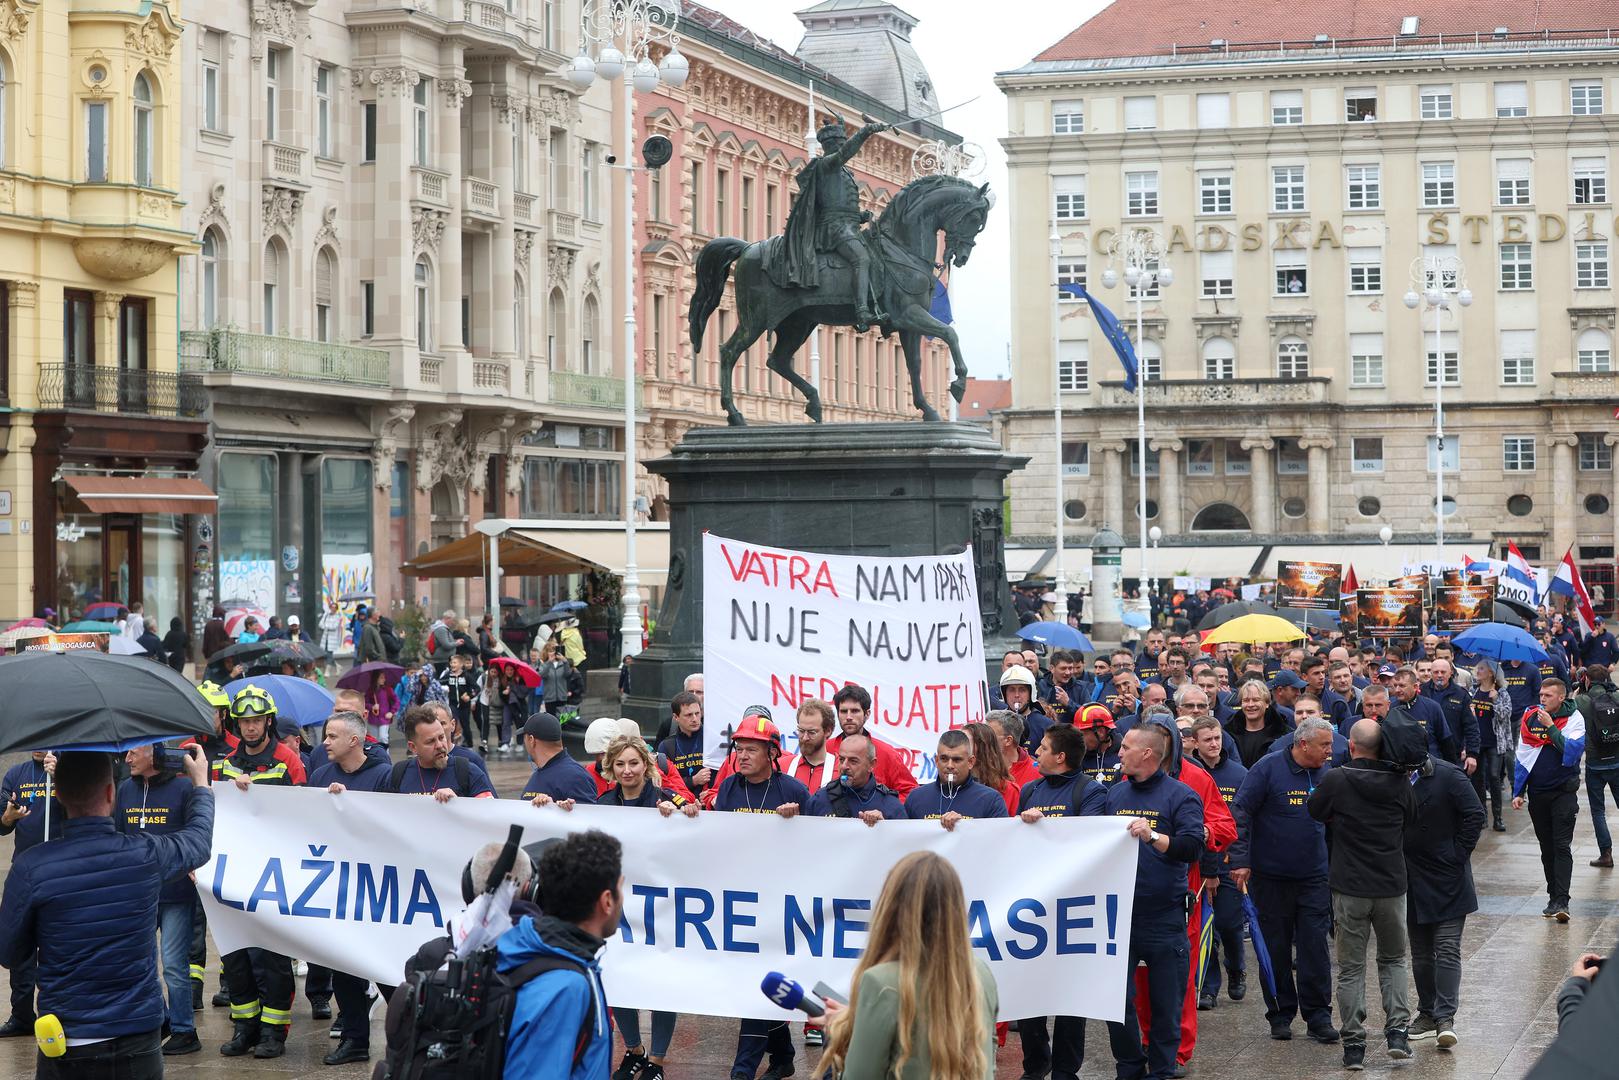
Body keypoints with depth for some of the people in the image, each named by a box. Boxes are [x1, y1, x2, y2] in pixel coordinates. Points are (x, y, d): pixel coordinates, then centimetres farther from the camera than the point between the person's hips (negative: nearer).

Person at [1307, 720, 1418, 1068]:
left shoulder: (1335, 781, -12)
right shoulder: (1399, 782, -4)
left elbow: (1314, 812, 6)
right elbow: (1412, 820, 12)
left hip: (1349, 887, -2)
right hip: (1391, 885, 2)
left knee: (1351, 968, 6)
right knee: (1393, 960, 19)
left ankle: (1353, 1043, 5)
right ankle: (1397, 1030, 6)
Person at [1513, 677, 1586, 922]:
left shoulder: (1574, 719, -5)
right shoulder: (1531, 718, 5)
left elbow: (1572, 752, -20)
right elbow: (1522, 757, 10)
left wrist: (1550, 726, -19)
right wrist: (1517, 792, 6)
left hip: (1563, 792, -4)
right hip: (1537, 792, 4)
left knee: (1562, 847, -10)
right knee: (1547, 848, 10)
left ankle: (1561, 902, -15)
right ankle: (1554, 897, 19)